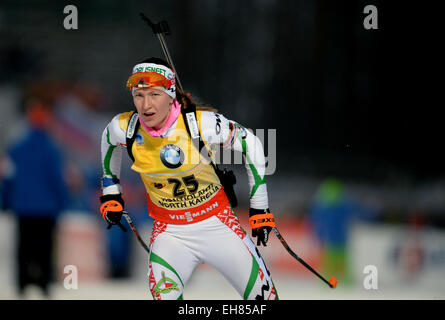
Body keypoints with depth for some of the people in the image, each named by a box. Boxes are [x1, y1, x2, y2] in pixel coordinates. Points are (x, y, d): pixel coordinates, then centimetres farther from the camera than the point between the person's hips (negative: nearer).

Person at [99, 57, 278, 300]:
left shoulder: (201, 124, -23)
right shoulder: (125, 127, -14)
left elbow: (250, 144, -8)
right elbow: (109, 139, 12)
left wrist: (259, 207, -5)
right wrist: (110, 191, 13)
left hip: (216, 223, -1)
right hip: (169, 232, 1)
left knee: (262, 294, 2)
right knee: (163, 293, -24)